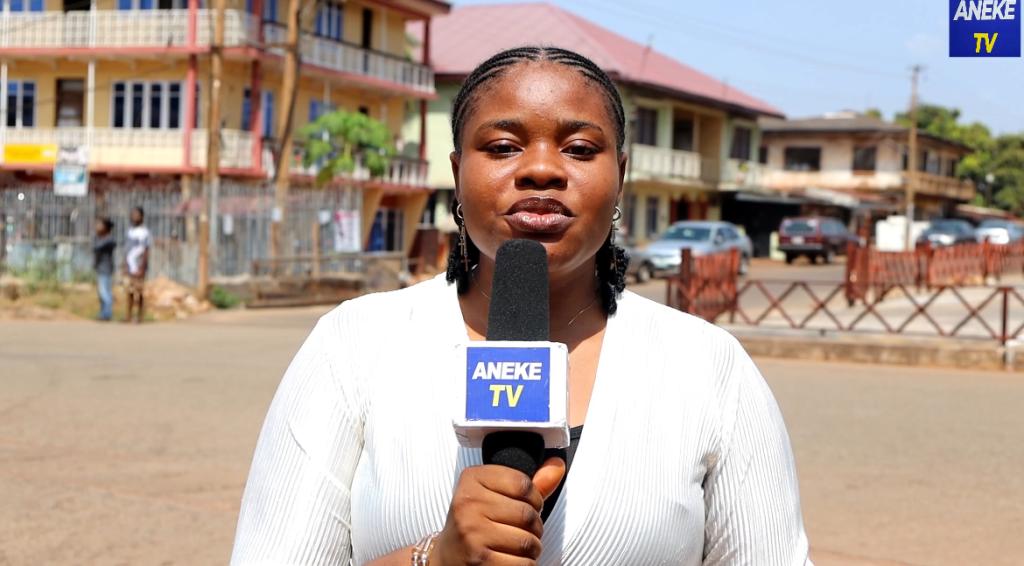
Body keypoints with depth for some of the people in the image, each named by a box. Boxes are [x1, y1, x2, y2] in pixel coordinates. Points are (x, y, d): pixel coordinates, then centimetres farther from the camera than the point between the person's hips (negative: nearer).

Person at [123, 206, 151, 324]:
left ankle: (139, 316, 6)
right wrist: (125, 264, 14)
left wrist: (142, 268, -17)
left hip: (138, 267, -7)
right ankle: (129, 315, 17)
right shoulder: (130, 231, 12)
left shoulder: (144, 232, -13)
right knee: (130, 291, 11)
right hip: (130, 267, 7)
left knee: (139, 292, -1)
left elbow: (146, 252, -15)